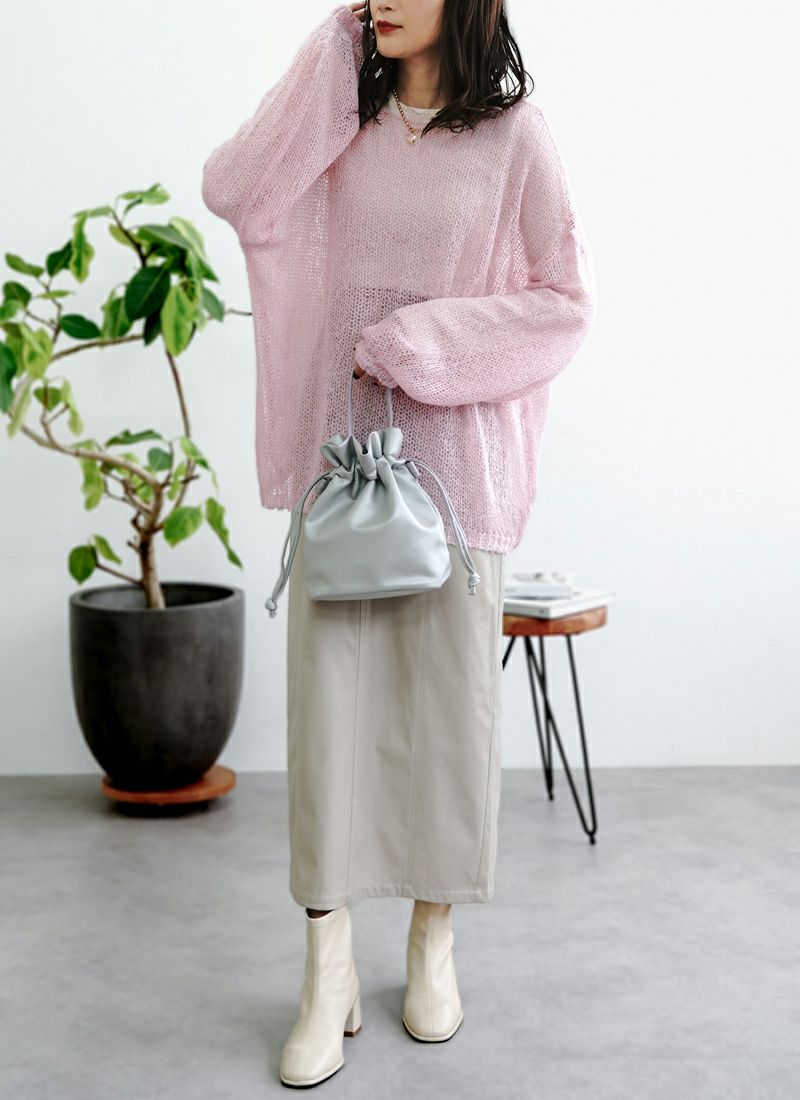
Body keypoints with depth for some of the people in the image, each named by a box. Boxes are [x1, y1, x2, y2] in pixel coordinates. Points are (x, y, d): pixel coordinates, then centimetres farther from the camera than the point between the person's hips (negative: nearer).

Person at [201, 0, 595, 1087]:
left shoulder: (514, 133, -1)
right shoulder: (348, 118, 10)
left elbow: (566, 299, -5)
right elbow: (233, 191, -5)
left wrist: (422, 339, -12)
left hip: (455, 447, -2)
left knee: (451, 689, 5)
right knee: (330, 688, 0)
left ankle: (434, 938, 23)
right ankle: (330, 970, 8)